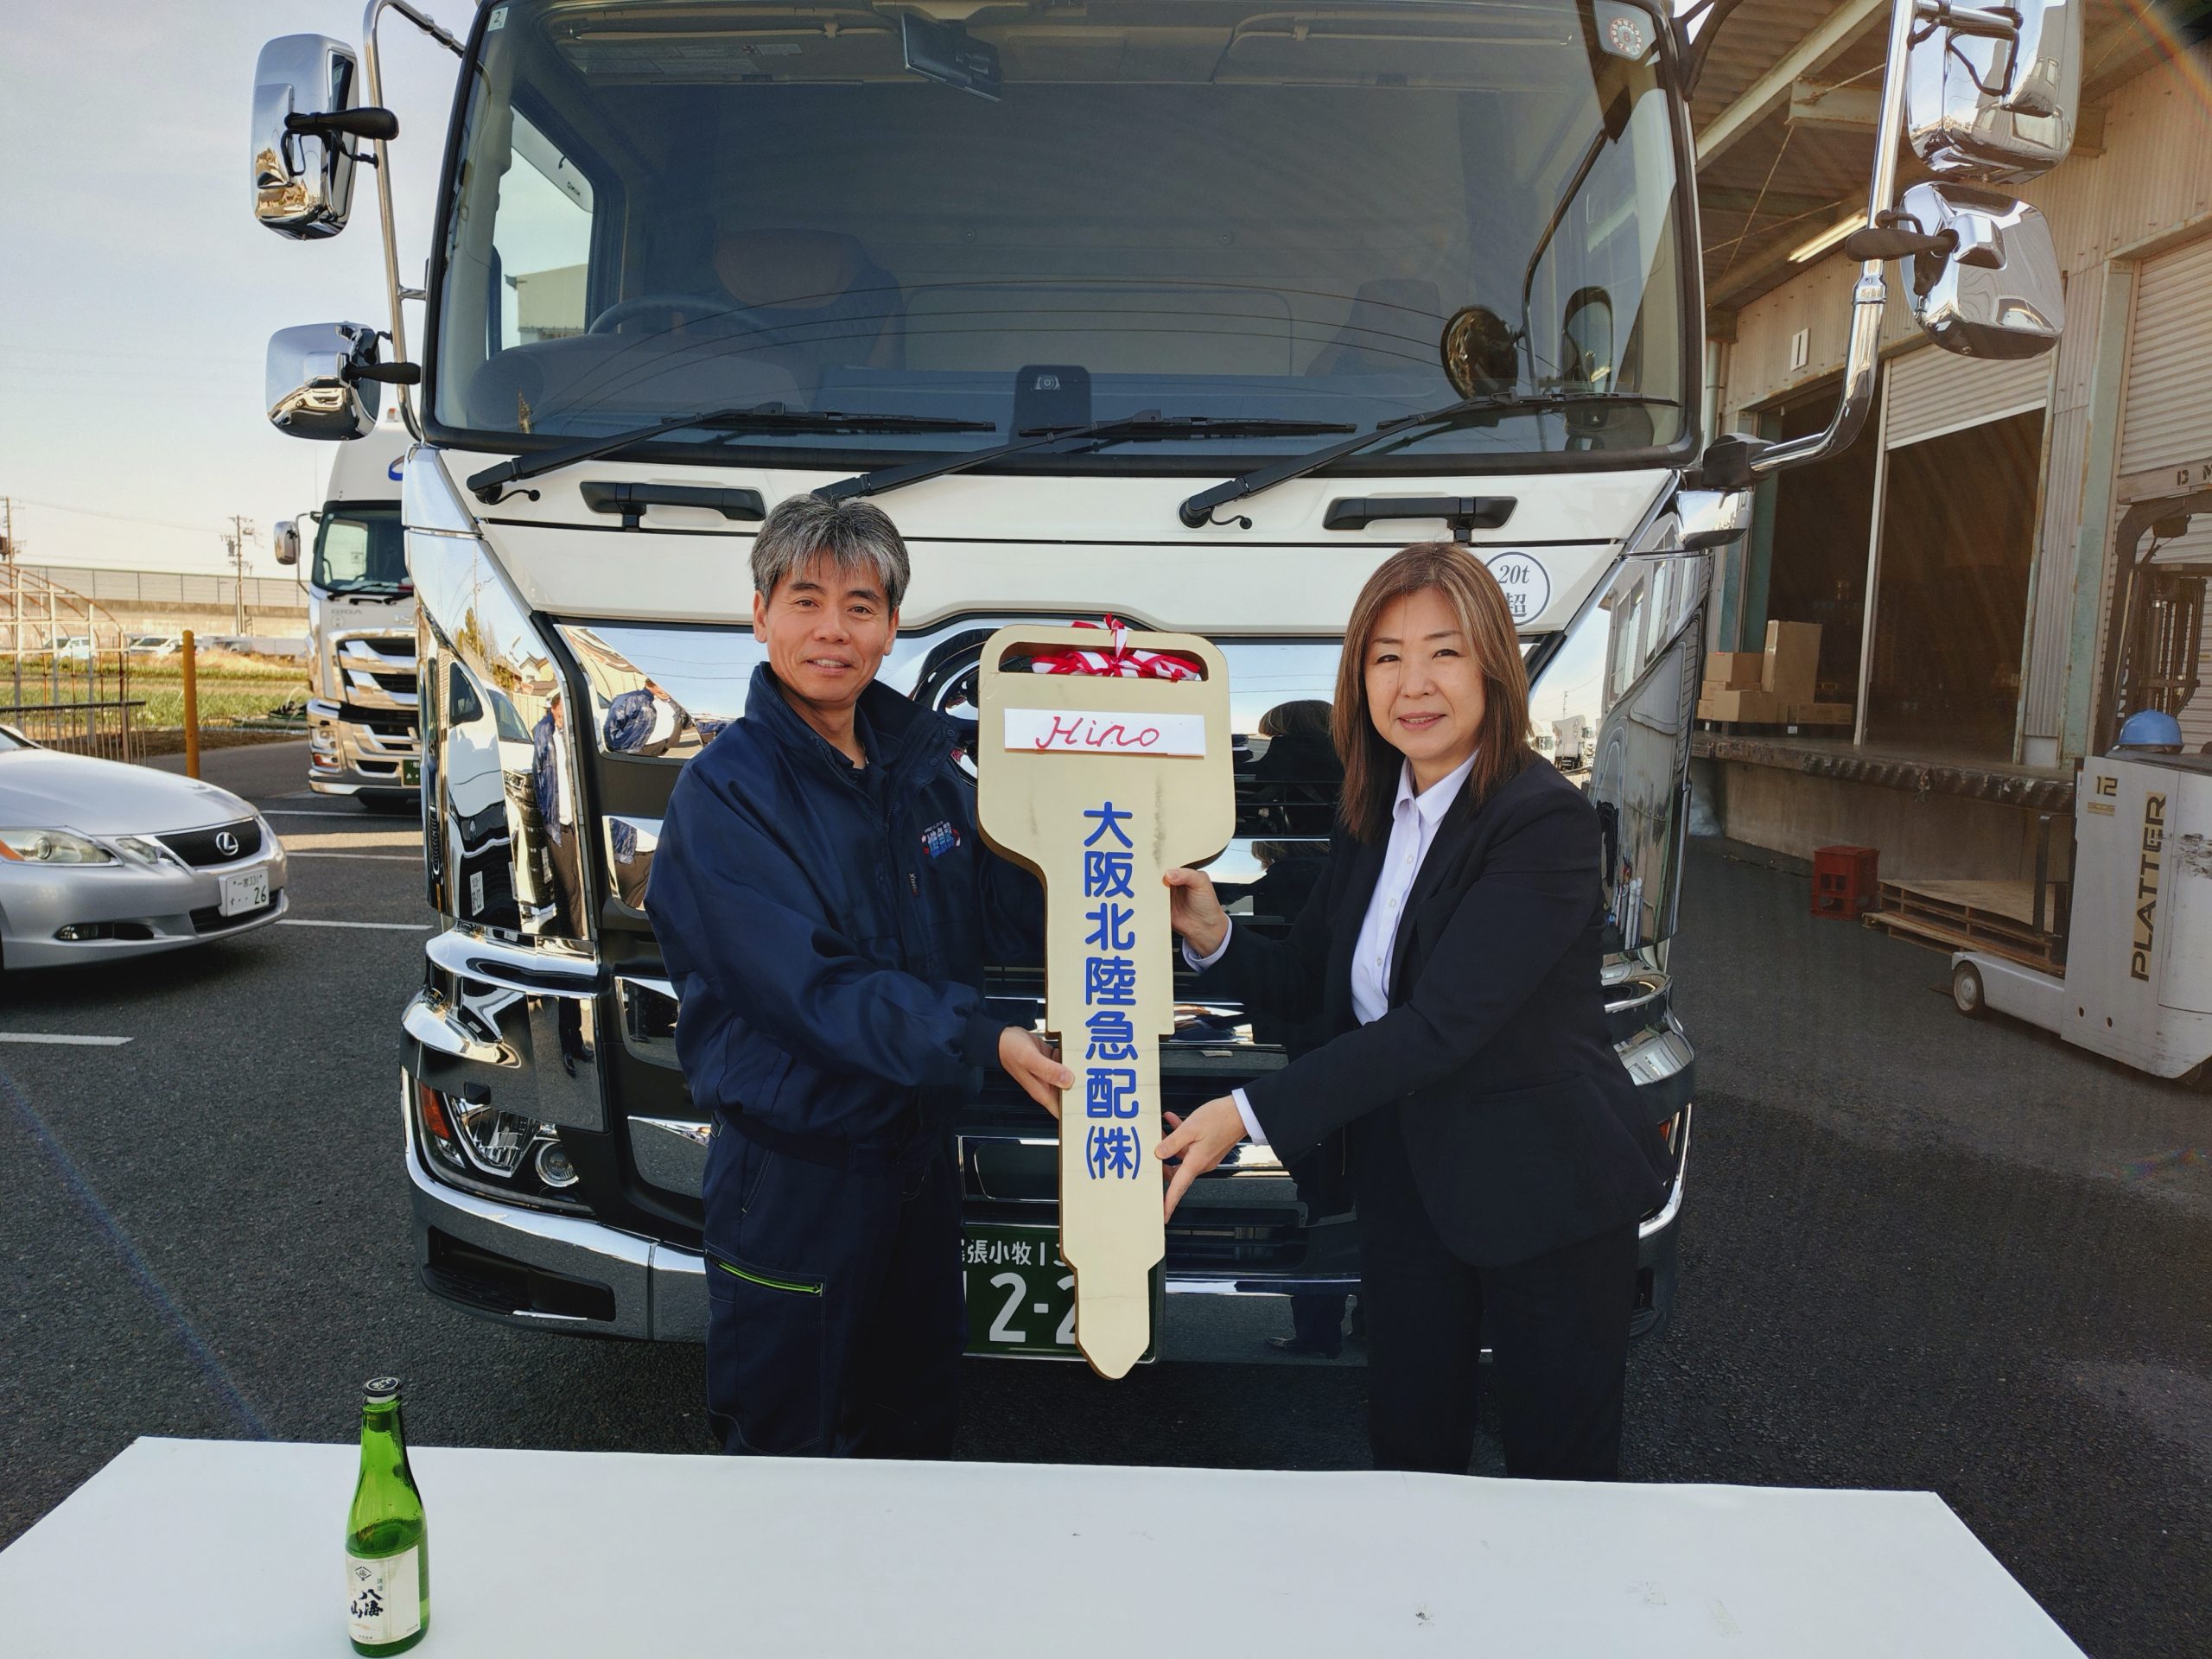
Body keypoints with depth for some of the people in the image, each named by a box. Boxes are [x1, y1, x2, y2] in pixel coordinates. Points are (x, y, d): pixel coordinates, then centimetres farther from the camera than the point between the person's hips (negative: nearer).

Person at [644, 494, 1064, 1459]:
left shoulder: (923, 758, 4)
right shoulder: (724, 791, -15)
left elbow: (997, 914, 5)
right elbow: (808, 984, -24)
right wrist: (980, 1039, -32)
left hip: (920, 1150, 6)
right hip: (792, 1171, -6)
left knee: (918, 1426, 23)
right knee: (788, 1451, 11)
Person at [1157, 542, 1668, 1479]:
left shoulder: (1545, 820, -21)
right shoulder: (1370, 814, 4)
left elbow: (1440, 1024, -27)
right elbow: (1303, 983, 8)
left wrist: (1252, 1115, -29)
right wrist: (1212, 936, -13)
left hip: (1546, 1192, -6)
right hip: (1407, 1182, 6)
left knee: (1560, 1471, 12)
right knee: (1407, 1455, 19)